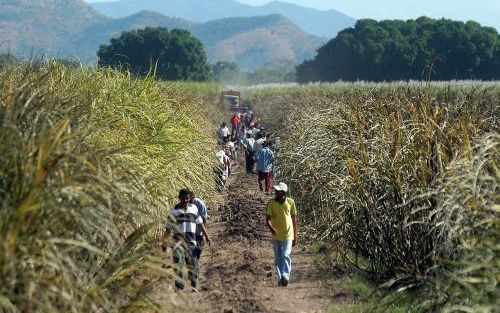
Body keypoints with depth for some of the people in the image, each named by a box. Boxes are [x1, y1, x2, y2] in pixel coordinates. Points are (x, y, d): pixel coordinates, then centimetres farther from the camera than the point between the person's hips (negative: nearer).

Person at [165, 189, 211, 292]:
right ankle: (179, 287, -5)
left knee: (193, 264, -1)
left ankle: (194, 285, 14)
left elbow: (200, 223, 16)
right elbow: (168, 227, 5)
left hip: (191, 240, 2)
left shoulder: (193, 208, 9)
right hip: (178, 240, -2)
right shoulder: (174, 210, 2)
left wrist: (206, 236, 13)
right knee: (178, 264, -8)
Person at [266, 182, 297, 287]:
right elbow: (268, 219, -6)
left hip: (288, 235, -2)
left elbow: (294, 219, 3)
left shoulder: (290, 202, -5)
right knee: (278, 258, 10)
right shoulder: (271, 203, -5)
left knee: (285, 255, -16)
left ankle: (285, 276, -16)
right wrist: (271, 228, -29)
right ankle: (280, 278, 22)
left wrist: (295, 236, 5)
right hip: (276, 236, 2)